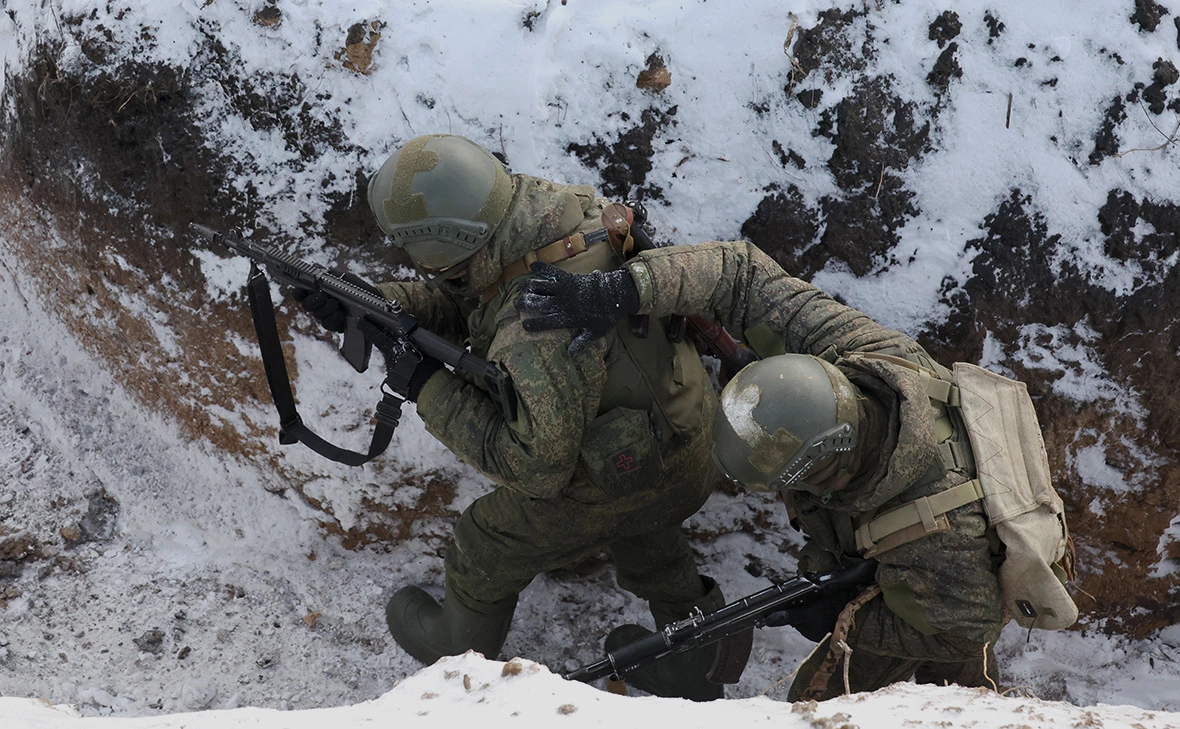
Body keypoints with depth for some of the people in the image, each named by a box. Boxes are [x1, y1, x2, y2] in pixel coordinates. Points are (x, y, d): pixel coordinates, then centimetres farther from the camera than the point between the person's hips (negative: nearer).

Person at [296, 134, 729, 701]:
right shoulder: (534, 202, -13)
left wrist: (430, 389, -27)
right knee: (647, 547, 35)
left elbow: (538, 467, -33)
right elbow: (460, 299, 1)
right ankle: (698, 672, 57)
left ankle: (460, 646, 49)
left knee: (487, 547, 18)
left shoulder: (539, 335, -40)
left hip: (610, 481, -8)